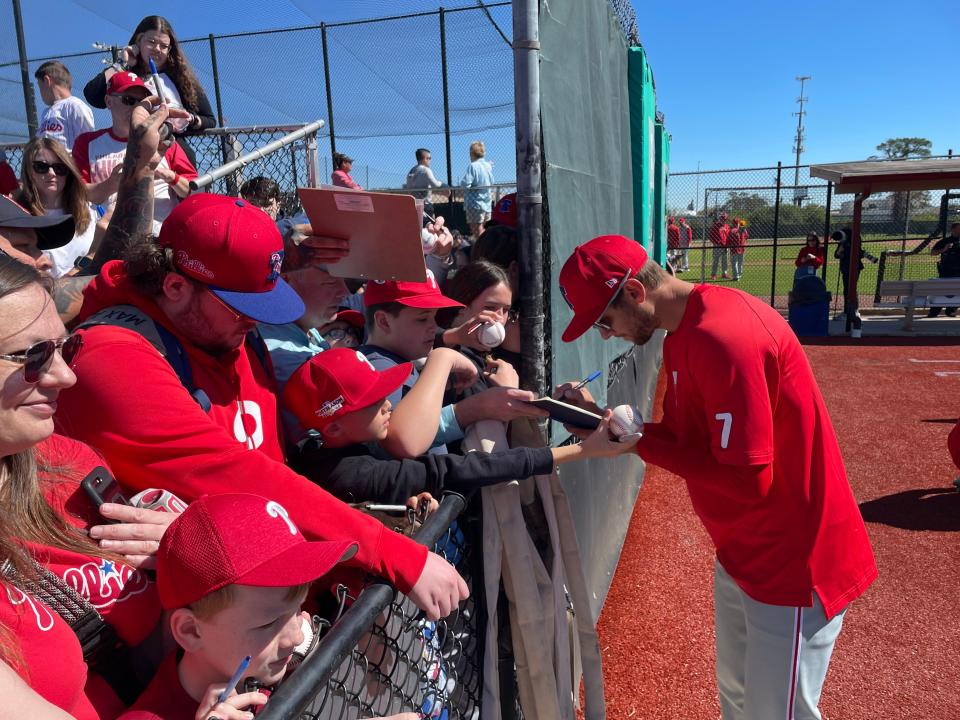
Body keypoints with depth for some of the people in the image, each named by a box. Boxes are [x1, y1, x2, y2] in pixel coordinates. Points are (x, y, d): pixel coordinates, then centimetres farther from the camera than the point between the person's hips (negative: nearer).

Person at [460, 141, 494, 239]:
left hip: (475, 203, -7)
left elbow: (466, 184, -20)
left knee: (477, 232, -3)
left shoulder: (472, 166, -14)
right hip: (487, 203, 7)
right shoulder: (488, 165, 6)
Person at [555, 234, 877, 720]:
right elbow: (681, 438, 7)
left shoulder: (722, 335, -28)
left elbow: (748, 480, -28)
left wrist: (639, 442, -21)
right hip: (740, 552, 9)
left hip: (793, 561, -9)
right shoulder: (680, 334, 3)